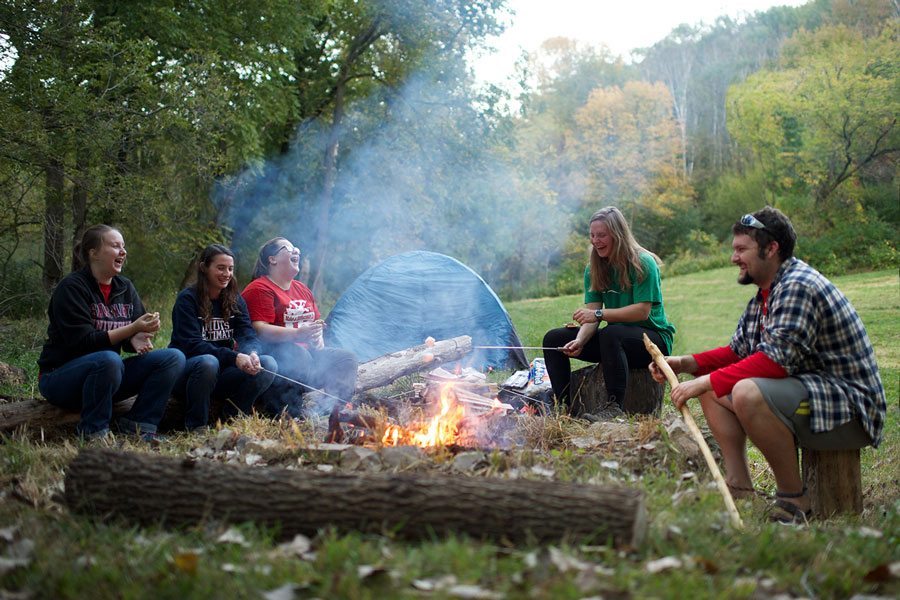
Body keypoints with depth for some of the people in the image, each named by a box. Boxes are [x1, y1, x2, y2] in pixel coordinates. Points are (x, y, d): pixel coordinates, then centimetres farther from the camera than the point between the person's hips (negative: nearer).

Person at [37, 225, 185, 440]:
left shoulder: (125, 287, 7)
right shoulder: (71, 287, -13)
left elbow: (134, 337, 7)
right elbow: (83, 342, -21)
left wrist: (138, 341, -19)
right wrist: (133, 329, -27)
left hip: (106, 374, 7)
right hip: (60, 378, -7)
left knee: (174, 357, -10)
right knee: (109, 360, -39)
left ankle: (137, 424, -12)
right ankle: (93, 432, -21)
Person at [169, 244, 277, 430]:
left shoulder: (235, 300, 8)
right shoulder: (187, 299, -8)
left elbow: (248, 335, -4)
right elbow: (191, 345, -18)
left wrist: (251, 353, -30)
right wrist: (234, 357, -30)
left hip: (221, 378, 5)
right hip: (186, 375, -5)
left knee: (268, 364, -17)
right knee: (208, 362, -37)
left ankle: (232, 417, -1)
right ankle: (195, 426, -17)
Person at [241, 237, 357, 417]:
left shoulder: (302, 289, 20)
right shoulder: (260, 289, -9)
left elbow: (315, 323, 27)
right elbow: (259, 330, -21)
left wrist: (318, 340, 2)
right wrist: (298, 333, -32)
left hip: (306, 351, 9)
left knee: (346, 358, -4)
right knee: (298, 354, -39)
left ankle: (330, 409, -18)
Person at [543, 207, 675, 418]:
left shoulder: (643, 263, -14)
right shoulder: (594, 269, 4)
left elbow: (642, 311, -21)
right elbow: (591, 313, -3)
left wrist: (600, 314, -29)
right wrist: (580, 340, -24)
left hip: (653, 339, -7)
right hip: (615, 339, 7)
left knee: (610, 333, -39)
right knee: (553, 338, -5)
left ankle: (614, 408, -38)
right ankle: (564, 406, -13)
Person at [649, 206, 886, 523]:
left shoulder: (798, 286, -19)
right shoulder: (764, 295, 12)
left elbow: (777, 360, -28)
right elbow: (737, 351, 16)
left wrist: (706, 382, -24)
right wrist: (684, 364, 1)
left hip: (849, 408, -11)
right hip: (810, 392, 11)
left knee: (747, 393, -33)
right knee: (711, 388, 8)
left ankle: (794, 497, -17)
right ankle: (740, 487, 0)